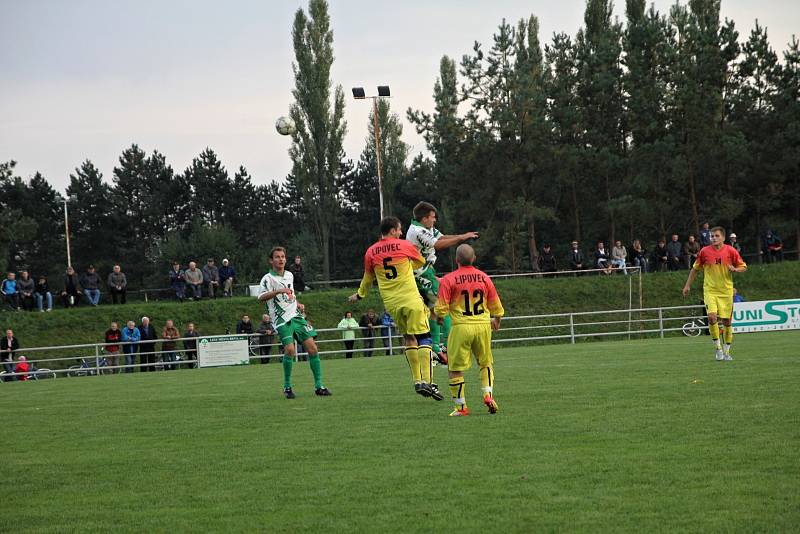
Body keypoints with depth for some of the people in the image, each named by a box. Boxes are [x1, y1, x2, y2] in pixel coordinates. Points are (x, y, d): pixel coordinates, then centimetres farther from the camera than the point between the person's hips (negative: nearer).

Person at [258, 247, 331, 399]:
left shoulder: (289, 275, 15)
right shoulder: (268, 278, -6)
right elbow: (261, 298, -23)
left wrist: (298, 304, 15)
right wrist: (279, 291, -36)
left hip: (296, 316, 6)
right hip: (282, 320, -6)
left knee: (312, 347, -5)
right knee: (290, 349, -22)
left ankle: (318, 386, 1)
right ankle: (287, 386, -6)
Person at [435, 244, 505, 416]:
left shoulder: (448, 280, -6)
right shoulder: (484, 278, 6)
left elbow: (441, 308, -8)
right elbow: (497, 307, 14)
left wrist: (439, 318, 16)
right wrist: (496, 321, 34)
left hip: (461, 327, -3)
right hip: (483, 326, 3)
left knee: (455, 368, 7)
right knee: (486, 363, 23)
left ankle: (461, 407, 6)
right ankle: (488, 394, 7)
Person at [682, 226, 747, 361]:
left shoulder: (730, 251, -2)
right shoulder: (704, 251, -1)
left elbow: (743, 267, 6)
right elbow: (695, 269, 11)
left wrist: (735, 269, -16)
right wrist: (688, 285, 9)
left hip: (726, 291, 1)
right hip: (710, 290, -1)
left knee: (726, 321, 4)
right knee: (712, 316, -20)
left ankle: (726, 351, 19)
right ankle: (717, 348, -6)